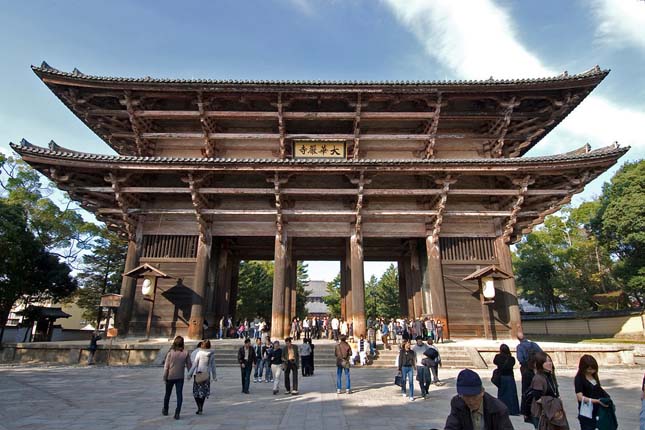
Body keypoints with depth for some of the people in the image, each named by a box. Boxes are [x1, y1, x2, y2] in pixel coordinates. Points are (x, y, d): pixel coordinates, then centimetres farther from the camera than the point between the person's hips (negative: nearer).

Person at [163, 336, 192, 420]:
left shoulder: (170, 353, -12)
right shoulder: (186, 353, -8)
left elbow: (166, 366, -10)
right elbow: (189, 365, -1)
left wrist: (164, 377, -1)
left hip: (170, 377, 0)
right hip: (180, 377, 0)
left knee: (167, 394, 19)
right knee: (179, 395, 6)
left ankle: (165, 410, 37)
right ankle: (177, 413, -1)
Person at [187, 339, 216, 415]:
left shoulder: (199, 353, -9)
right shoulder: (212, 354, -1)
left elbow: (194, 364, -10)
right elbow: (213, 366, 4)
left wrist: (190, 374, -4)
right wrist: (214, 376, 13)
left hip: (198, 374, -3)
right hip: (207, 375, 3)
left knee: (196, 392, 9)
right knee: (203, 392, 16)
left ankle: (199, 408, -3)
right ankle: (200, 408, 18)